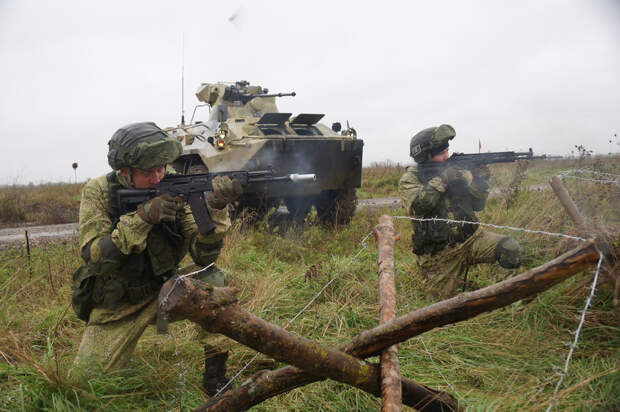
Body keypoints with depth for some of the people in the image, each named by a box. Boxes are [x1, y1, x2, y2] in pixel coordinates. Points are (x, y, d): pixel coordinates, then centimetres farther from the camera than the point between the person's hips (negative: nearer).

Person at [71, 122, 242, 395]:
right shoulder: (98, 192, -16)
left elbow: (204, 254, -18)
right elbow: (95, 257, -26)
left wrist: (216, 208, -36)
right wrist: (142, 217, -37)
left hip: (163, 291, 1)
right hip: (115, 306, -1)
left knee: (213, 281, -26)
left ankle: (216, 380, -10)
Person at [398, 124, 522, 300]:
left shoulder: (455, 171, 6)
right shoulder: (410, 178, -6)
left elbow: (478, 205, 8)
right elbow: (416, 206, -25)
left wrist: (480, 180, -10)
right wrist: (442, 180, -22)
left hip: (471, 239, 3)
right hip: (440, 256, -3)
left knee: (510, 249, -20)